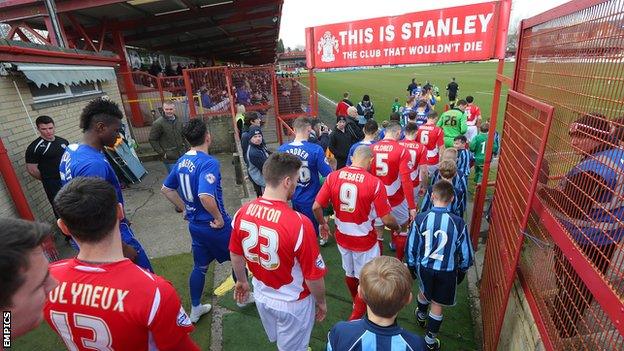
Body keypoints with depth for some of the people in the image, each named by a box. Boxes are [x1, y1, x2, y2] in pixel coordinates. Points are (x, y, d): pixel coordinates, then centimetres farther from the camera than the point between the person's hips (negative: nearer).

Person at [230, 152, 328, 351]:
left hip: (262, 296, 5)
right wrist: (321, 302, -3)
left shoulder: (242, 213, -16)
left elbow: (235, 255, 0)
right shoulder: (299, 224, -34)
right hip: (293, 303, -5)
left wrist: (241, 281, 18)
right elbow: (313, 275, -22)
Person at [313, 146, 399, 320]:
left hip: (342, 236, 5)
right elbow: (387, 220, -17)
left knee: (349, 273, 28)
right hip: (365, 240, -5)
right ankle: (356, 316, 30)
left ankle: (356, 302, 53)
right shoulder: (374, 183, -21)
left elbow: (316, 207, -9)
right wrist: (397, 227, 5)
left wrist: (323, 223, 10)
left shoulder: (333, 176, -11)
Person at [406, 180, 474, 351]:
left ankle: (421, 315, 58)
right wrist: (462, 271, 12)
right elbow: (466, 254, -8)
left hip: (424, 267, 1)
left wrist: (411, 267, 10)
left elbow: (411, 248, -8)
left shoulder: (420, 219, -19)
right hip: (447, 271, -1)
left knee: (424, 291, 31)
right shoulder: (458, 223, -20)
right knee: (437, 304, 18)